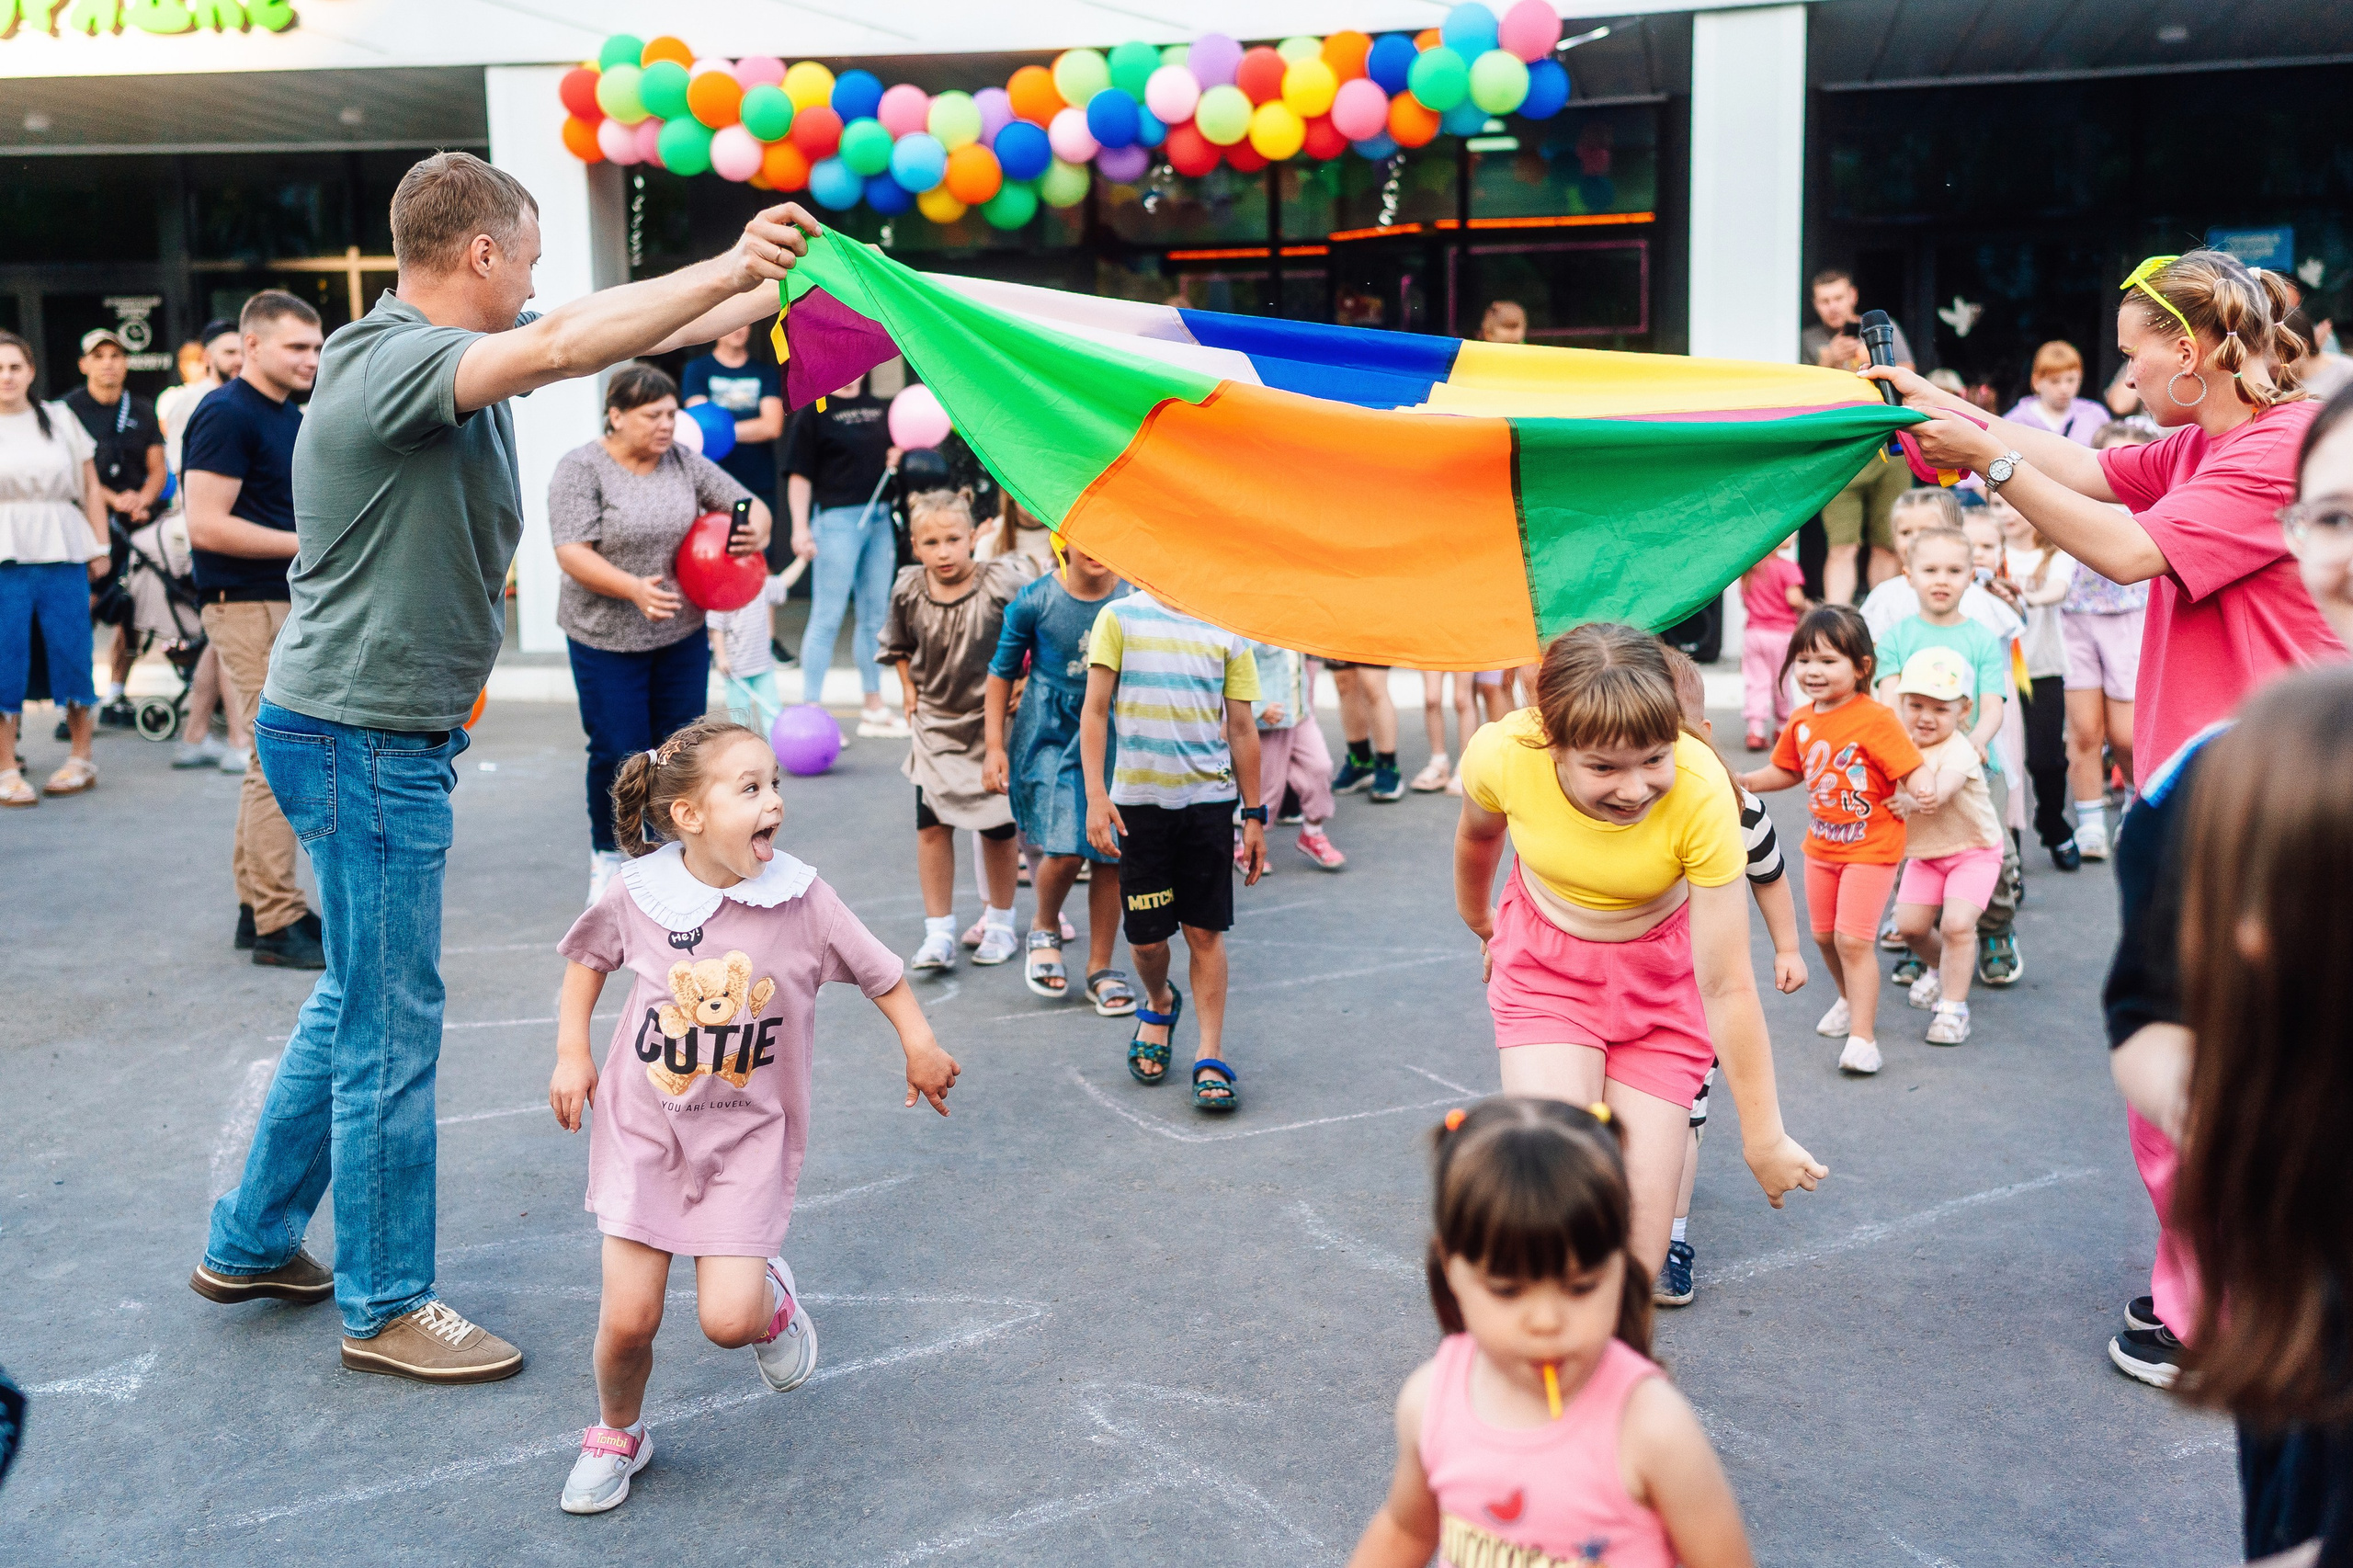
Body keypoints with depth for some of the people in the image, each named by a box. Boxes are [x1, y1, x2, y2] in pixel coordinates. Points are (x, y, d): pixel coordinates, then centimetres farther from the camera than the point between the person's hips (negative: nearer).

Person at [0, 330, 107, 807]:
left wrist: (100, 548, 7)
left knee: (72, 654, 1)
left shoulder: (61, 420, 12)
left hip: (63, 555, 1)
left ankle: (81, 758, 14)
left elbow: (90, 488, 13)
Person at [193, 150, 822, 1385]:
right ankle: (385, 1307, 15)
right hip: (361, 738, -10)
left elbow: (610, 336, 12)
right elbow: (562, 346, -35)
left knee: (358, 998, 20)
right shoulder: (386, 365, -20)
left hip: (384, 737, 10)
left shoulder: (453, 350, 8)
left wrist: (760, 297, 8)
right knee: (389, 1022, 0)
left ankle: (251, 1245, 34)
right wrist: (727, 269, -34)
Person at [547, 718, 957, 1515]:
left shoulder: (802, 898, -13)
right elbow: (588, 957, 11)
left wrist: (921, 1048, -2)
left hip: (748, 1136, -1)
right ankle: (617, 1434, 31)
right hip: (644, 1127, 1)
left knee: (727, 1319, -10)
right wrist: (571, 1052, 4)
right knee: (628, 1317, -1)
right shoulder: (638, 892, -10)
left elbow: (879, 971, 0)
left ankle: (771, 1296, 28)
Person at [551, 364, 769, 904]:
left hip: (682, 634, 4)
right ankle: (607, 858, 22)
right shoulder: (582, 468, -10)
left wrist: (755, 531, -18)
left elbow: (750, 506, 7)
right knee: (617, 753, 1)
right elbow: (572, 553, -18)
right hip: (606, 638, -4)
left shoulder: (684, 462, 3)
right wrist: (635, 588, -32)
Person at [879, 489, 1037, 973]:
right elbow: (896, 644, 12)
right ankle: (939, 934, 5)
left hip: (993, 720, -2)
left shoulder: (1002, 583, -19)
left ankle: (1000, 924, 25)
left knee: (998, 827, 8)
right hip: (935, 722, 2)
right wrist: (909, 691, 6)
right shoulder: (907, 591, -8)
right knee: (931, 825, -3)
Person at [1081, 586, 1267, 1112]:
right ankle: (1160, 1005, 37)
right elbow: (1095, 710, -1)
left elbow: (1241, 729, 9)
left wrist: (1254, 816, 8)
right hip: (1138, 800, -1)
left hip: (1209, 798, 1)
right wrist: (1096, 797, -10)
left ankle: (1211, 1057, 10)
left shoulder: (1226, 633, 6)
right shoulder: (1120, 618, 1)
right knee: (1146, 935, 5)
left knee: (1206, 931, 1)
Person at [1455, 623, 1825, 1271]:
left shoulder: (1702, 792, -32)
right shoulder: (1502, 755, -28)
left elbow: (1727, 987, -24)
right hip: (1543, 964, 1)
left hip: (1660, 978, 0)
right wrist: (1480, 925, 19)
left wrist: (1764, 1138, -18)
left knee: (1635, 1263, -4)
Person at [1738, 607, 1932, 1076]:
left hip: (1871, 847, -7)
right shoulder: (1802, 722, 1)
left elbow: (1913, 768, -24)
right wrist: (1744, 782, 4)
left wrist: (1924, 789, -45)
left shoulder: (1875, 719, -20)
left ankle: (1862, 1035, -4)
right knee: (1824, 935, 18)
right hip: (1822, 845, 7)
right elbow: (1787, 771, 16)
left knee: (1853, 938, -12)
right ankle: (1852, 999, 44)